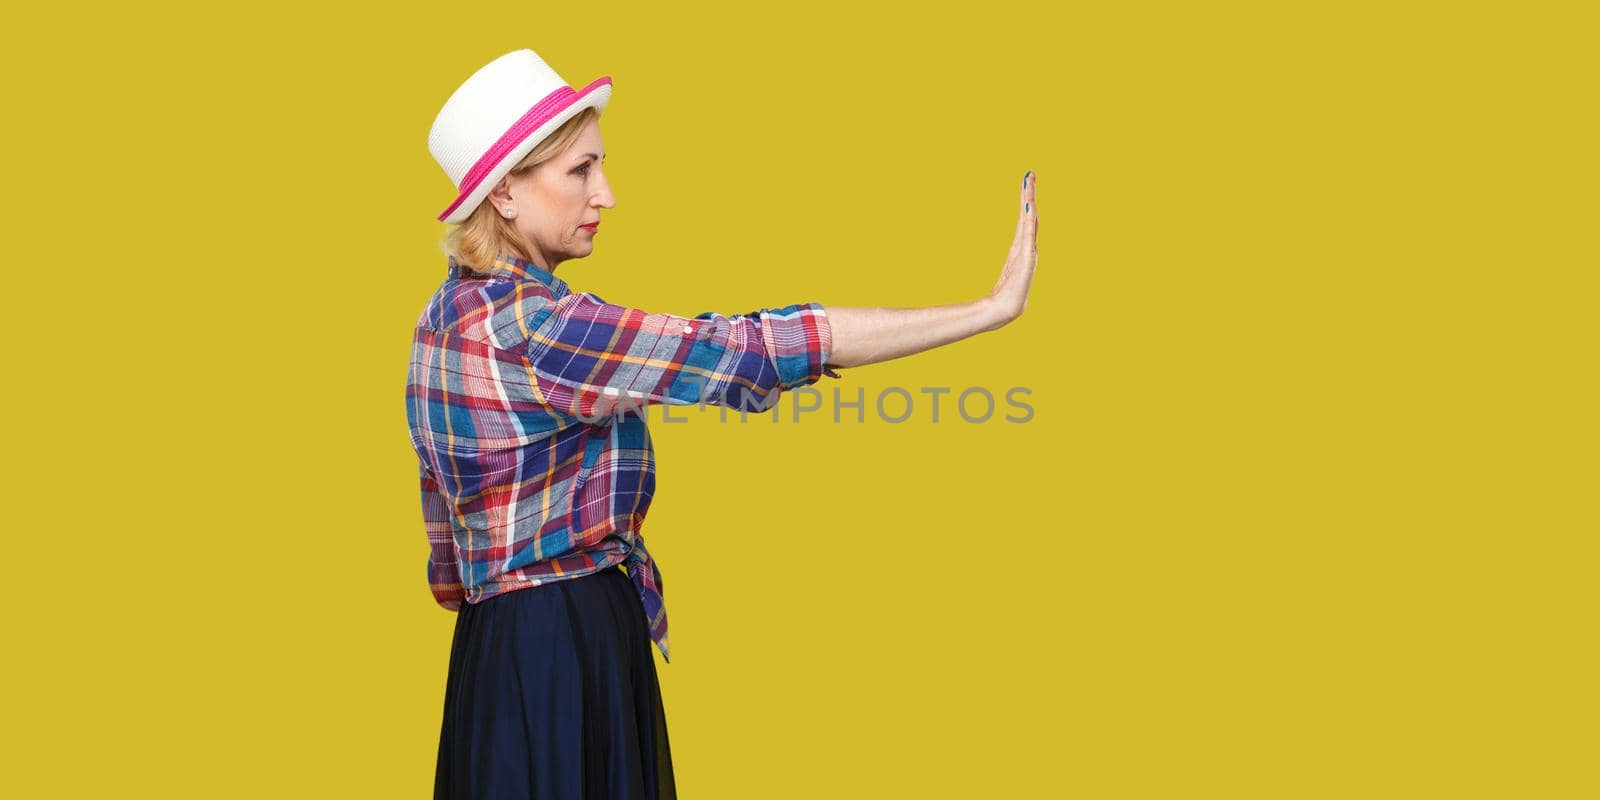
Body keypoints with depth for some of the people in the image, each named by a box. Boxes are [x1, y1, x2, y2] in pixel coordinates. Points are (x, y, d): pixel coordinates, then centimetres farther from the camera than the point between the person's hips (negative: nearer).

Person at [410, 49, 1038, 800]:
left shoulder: (450, 313, 9)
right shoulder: (524, 324, -21)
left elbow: (445, 527, 16)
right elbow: (744, 349, -25)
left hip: (499, 642, 10)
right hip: (565, 653, -10)